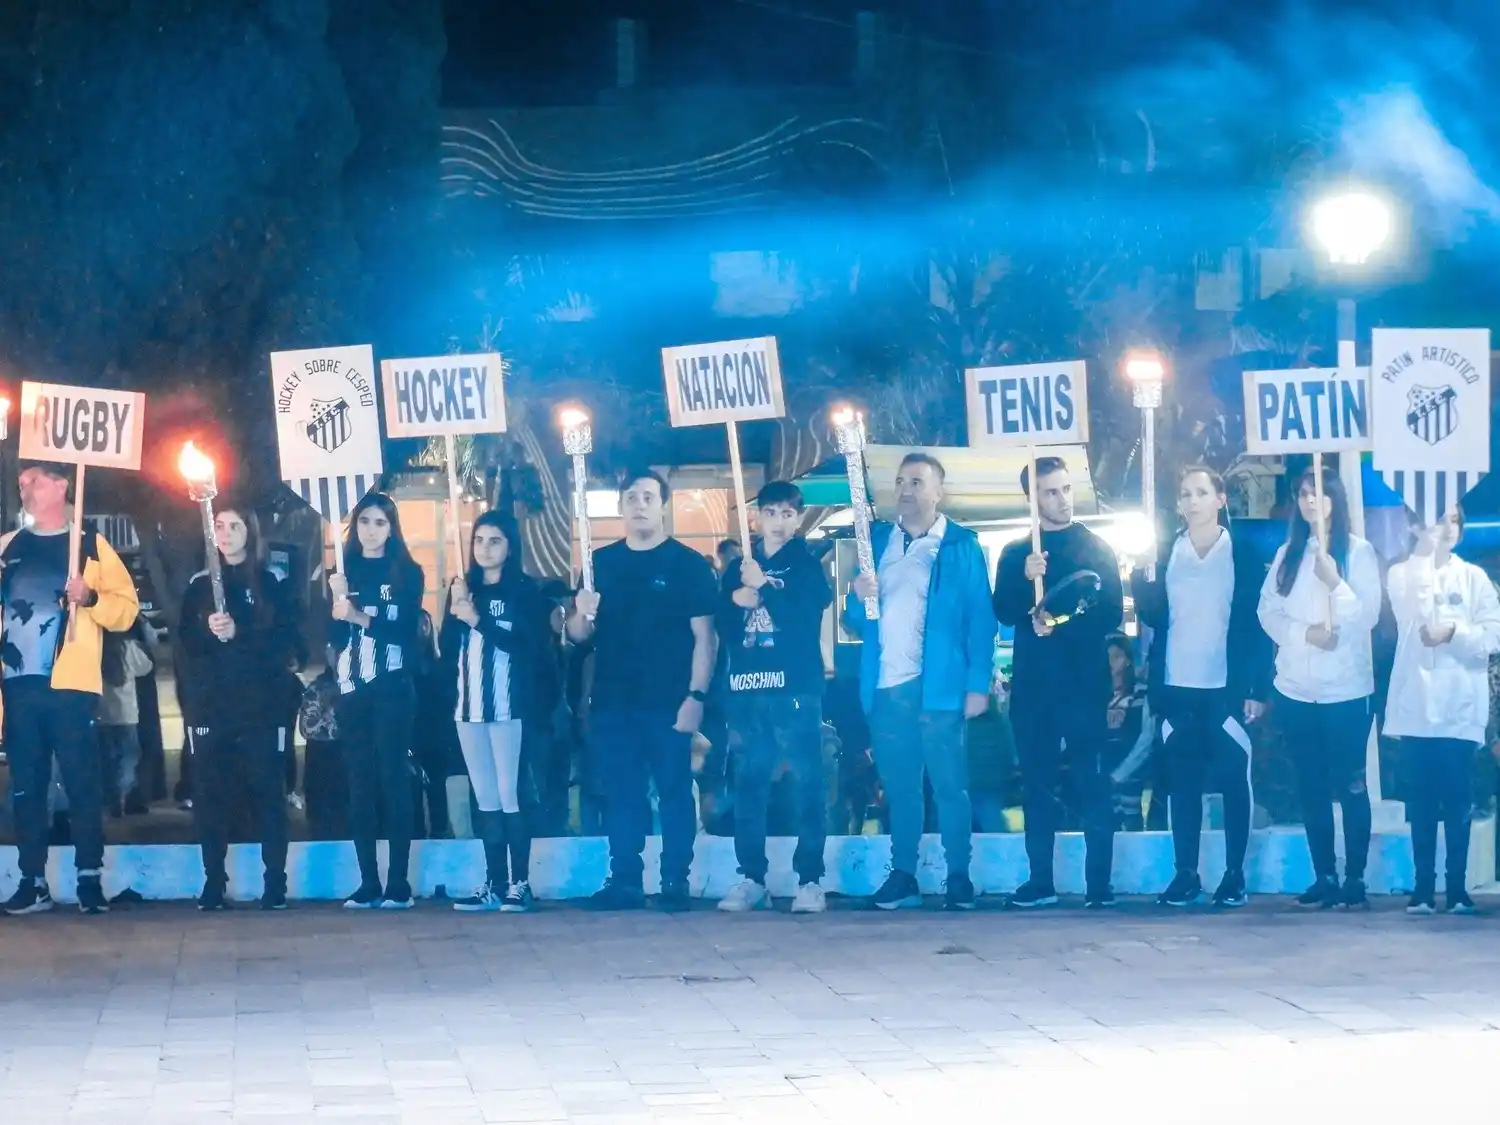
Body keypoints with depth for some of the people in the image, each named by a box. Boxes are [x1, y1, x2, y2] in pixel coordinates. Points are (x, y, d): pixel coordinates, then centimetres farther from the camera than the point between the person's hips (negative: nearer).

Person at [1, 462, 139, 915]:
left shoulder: (90, 544, 5)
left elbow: (126, 607, 1)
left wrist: (90, 596, -17)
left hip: (69, 684, -4)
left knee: (82, 783, -4)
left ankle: (90, 879, -1)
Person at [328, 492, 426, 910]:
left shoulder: (408, 573, 4)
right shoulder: (343, 573, 12)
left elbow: (406, 628, -8)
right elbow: (334, 636, 5)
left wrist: (361, 617, -20)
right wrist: (337, 606, -15)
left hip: (392, 688, -3)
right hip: (351, 688, 3)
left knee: (393, 779, -7)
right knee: (359, 783, 1)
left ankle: (398, 884, -7)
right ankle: (368, 884, 3)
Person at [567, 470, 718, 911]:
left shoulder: (689, 564, 0)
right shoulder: (600, 563, 11)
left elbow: (703, 636, -4)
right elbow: (577, 635, 13)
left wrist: (696, 696, -13)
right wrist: (582, 614, -10)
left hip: (669, 701, -4)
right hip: (612, 701, 4)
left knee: (674, 792, -1)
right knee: (621, 794, 5)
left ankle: (675, 883, 2)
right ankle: (624, 882, 7)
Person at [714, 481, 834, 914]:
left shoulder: (806, 565, 7)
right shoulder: (739, 568, 17)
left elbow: (807, 618, -8)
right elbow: (724, 628, 8)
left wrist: (762, 587, -7)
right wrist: (736, 599, -9)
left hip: (795, 688, -4)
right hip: (747, 690, 4)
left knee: (806, 784, -6)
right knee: (749, 785, 3)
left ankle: (810, 880, -6)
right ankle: (752, 879, 7)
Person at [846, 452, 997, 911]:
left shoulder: (961, 546, 3)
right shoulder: (876, 541, 15)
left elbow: (981, 619, -3)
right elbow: (855, 620, 16)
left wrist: (979, 683, -11)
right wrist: (859, 599, -7)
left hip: (938, 686, -4)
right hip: (885, 686, 4)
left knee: (949, 785, -2)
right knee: (898, 786, 6)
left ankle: (959, 878, 2)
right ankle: (902, 877, 9)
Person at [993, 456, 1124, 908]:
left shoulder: (1097, 548, 7)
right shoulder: (1016, 554, 12)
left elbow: (1112, 615, -1)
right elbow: (1004, 613, 0)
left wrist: (1061, 626, -13)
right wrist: (1026, 580, -17)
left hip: (1085, 683, -2)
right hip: (1033, 684, 2)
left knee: (1093, 784, -6)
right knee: (1038, 785, 4)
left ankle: (1099, 884, -7)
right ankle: (1040, 881, 8)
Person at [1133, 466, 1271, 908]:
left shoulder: (1243, 552, 2)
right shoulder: (1165, 553, 10)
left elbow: (1258, 621, -1)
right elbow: (1152, 615, 7)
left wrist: (1258, 689, -7)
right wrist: (1139, 576, -11)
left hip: (1227, 688, -3)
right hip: (1178, 688, 3)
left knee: (1234, 782, 0)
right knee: (1183, 783, 4)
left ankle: (1235, 877, 5)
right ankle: (1185, 875, 8)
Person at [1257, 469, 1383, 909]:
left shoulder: (1358, 552, -2)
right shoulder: (1287, 554, 11)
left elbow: (1368, 616, -8)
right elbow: (1268, 612, 6)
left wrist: (1335, 583, -22)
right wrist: (1305, 632, -11)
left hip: (1346, 689, -4)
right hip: (1297, 689, 4)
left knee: (1350, 785, -2)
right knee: (1312, 787, 7)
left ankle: (1354, 878, 1)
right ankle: (1324, 877, 12)